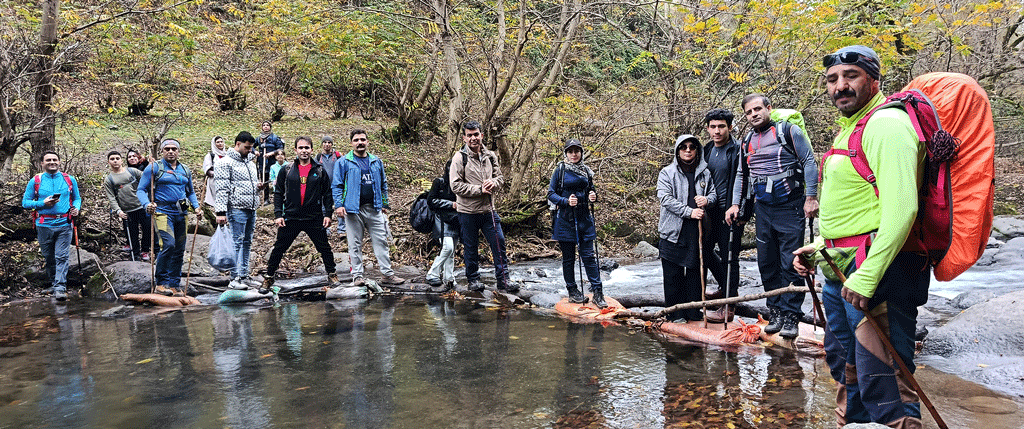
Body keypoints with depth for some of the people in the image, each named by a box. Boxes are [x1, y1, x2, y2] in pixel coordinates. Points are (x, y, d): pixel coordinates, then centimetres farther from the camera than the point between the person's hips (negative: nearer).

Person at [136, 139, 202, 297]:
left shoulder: (185, 171, 16)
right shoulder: (154, 168, 1)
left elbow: (191, 192, 25)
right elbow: (141, 190, 0)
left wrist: (196, 207, 7)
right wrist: (147, 204, -19)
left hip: (181, 213, 5)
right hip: (162, 211, -5)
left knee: (179, 250, 6)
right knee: (168, 244, -20)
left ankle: (174, 284, 16)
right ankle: (161, 283, -7)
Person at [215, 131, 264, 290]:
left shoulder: (251, 162, 19)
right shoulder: (225, 163, -5)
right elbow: (222, 189, -11)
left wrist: (259, 186, 4)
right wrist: (220, 212, -17)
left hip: (252, 208, 8)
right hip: (237, 209, -8)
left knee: (247, 243, 11)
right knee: (237, 243, -7)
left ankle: (244, 276, 18)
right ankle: (235, 278, -3)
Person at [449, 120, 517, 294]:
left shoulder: (490, 156, 8)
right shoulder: (460, 158, -7)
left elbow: (499, 176, 16)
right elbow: (456, 185, -12)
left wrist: (493, 183, -8)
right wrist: (479, 189, -16)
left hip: (489, 209, 4)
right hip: (468, 211, -4)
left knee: (499, 243, 2)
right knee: (471, 247, 8)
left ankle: (503, 279, 12)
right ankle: (473, 279, 24)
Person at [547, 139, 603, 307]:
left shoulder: (586, 171, 9)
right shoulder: (560, 170, -2)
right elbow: (551, 194, -3)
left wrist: (593, 196, -3)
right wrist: (566, 201, -19)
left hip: (584, 218, 3)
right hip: (565, 219, -2)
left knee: (589, 256, 0)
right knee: (568, 258, 6)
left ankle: (598, 293, 3)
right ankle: (572, 291, 19)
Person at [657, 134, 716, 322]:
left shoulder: (705, 172, 12)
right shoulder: (667, 173, 0)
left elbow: (713, 192, 20)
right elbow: (666, 198, -11)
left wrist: (707, 200, -5)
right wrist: (689, 212, -19)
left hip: (697, 231, 3)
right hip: (674, 231, -3)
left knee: (696, 271, 8)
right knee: (673, 274, 2)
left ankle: (694, 310, 20)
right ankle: (675, 312, 12)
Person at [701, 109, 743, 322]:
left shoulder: (738, 151, -12)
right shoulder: (707, 150, 10)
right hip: (711, 210, 7)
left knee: (729, 257, -1)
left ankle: (728, 308, 7)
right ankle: (726, 288, 37)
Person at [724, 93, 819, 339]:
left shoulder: (788, 131, -3)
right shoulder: (747, 142, 14)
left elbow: (809, 163, -5)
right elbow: (741, 175, 21)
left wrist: (811, 198, -11)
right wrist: (735, 204, 12)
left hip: (790, 206, -6)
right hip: (762, 208, 6)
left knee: (790, 264, -7)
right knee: (767, 263, 6)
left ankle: (790, 315, 0)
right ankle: (775, 311, 16)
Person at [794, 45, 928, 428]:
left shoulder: (887, 123, -14)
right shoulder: (849, 127, 18)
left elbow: (901, 209, -25)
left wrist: (867, 276, -27)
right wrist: (821, 246, 17)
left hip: (877, 271, -11)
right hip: (841, 270, 11)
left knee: (881, 382, -9)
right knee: (845, 366, 24)